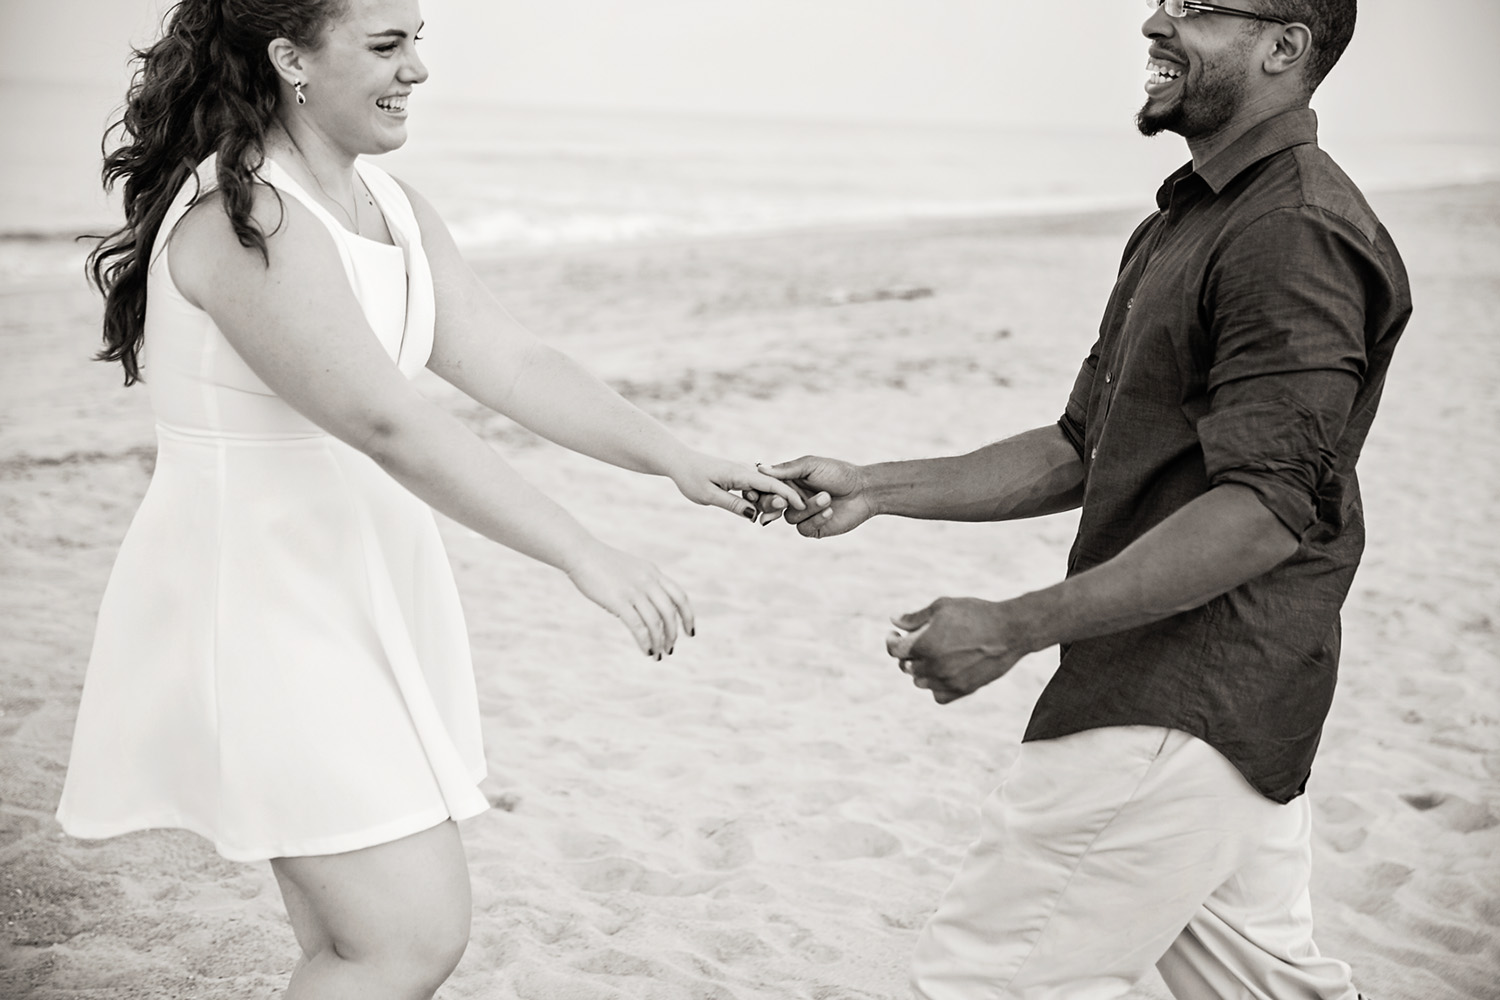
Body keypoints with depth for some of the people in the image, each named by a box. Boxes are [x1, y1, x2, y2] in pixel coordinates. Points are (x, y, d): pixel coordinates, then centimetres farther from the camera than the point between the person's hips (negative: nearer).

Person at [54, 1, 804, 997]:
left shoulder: (392, 207, 10)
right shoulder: (241, 218, -19)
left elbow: (516, 363, 4)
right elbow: (388, 423, -28)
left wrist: (679, 461, -8)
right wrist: (586, 556, -31)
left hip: (359, 594, 9)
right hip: (262, 602, -9)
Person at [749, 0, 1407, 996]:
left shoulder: (1297, 236, -16)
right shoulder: (1185, 224, 18)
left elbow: (1264, 511, -25)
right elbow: (1082, 453, 18)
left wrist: (1015, 627, -26)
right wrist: (872, 489, 8)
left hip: (1181, 710, -10)